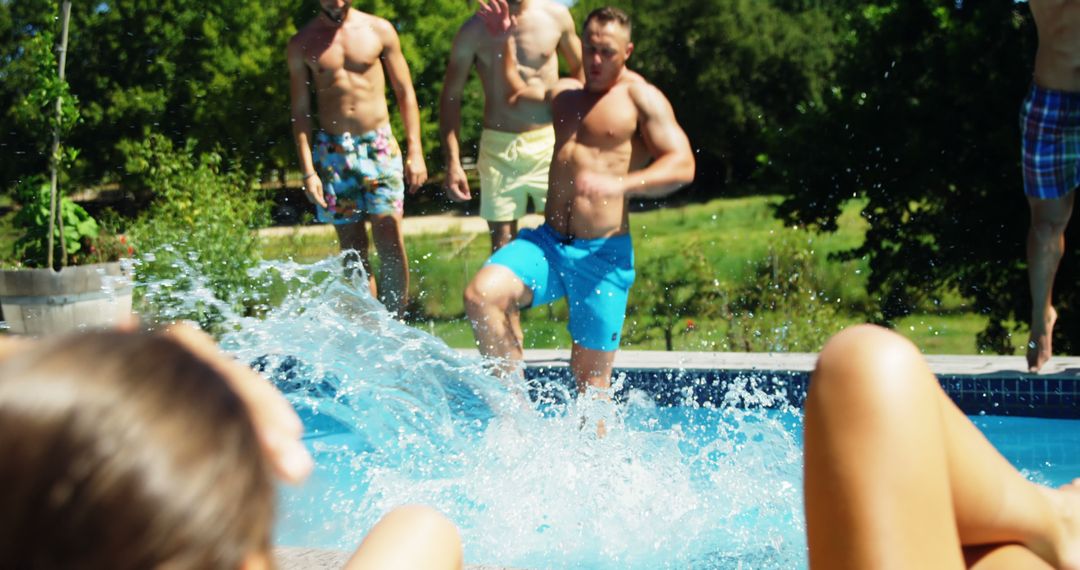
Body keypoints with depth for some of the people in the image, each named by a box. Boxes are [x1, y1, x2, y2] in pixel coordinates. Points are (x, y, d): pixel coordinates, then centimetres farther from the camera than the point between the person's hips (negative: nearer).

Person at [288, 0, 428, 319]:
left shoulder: (379, 30, 4)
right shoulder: (302, 44, 4)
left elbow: (405, 92, 8)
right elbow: (300, 112, 5)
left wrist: (415, 150, 0)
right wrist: (308, 171, -4)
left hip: (379, 145, 0)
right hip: (333, 151, 0)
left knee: (391, 245, -10)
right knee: (353, 250, 2)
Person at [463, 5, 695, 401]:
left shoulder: (640, 97, -2)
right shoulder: (564, 93, 18)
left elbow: (682, 165, -14)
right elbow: (516, 96, 42)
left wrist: (621, 184, -29)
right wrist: (506, 42, 33)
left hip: (602, 253, -5)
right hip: (549, 242, 5)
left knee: (590, 372, 0)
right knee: (480, 295, -22)